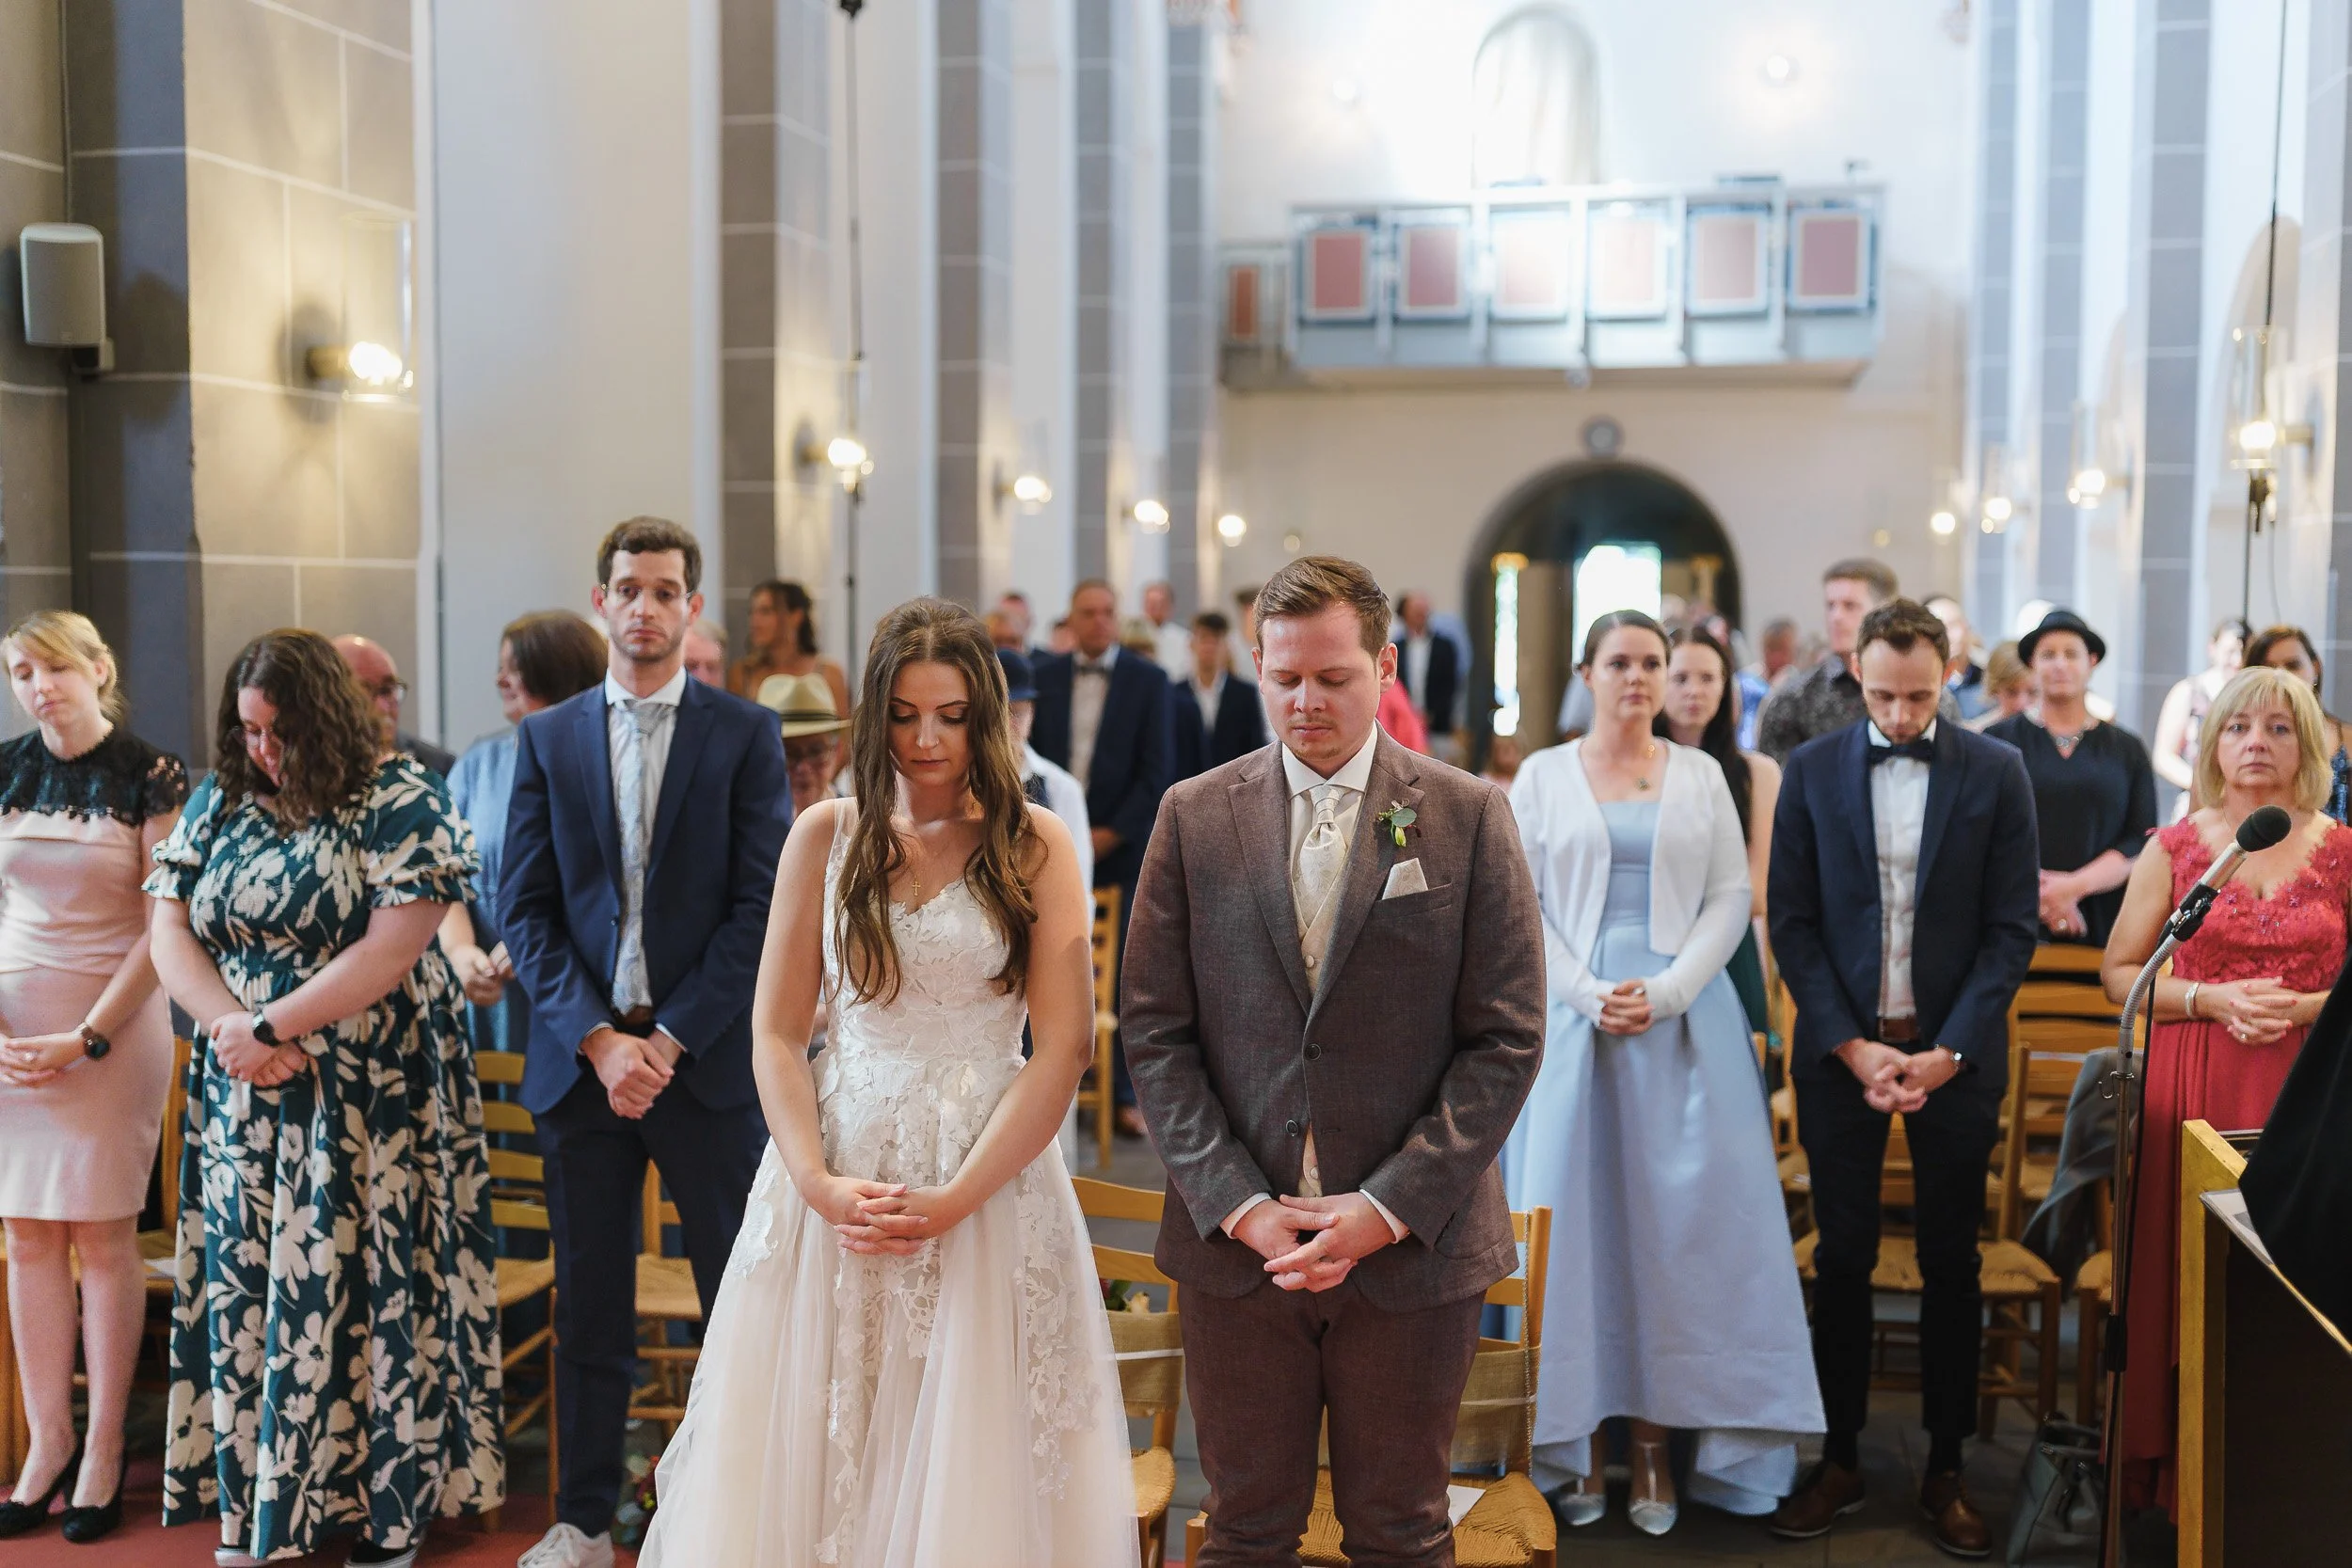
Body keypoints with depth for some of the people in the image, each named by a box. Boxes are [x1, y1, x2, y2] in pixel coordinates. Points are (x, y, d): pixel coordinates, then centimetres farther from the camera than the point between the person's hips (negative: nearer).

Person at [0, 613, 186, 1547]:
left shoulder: (150, 777, -5)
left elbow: (163, 928, -7)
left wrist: (88, 1039, -12)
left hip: (115, 1021, -4)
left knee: (103, 1232, -1)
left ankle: (104, 1451, 9)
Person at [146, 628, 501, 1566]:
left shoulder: (399, 799, -8)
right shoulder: (219, 802, 9)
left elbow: (392, 949, -15)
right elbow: (168, 932, 4)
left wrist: (269, 1026, -15)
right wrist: (231, 1028, -12)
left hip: (369, 1099, -5)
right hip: (244, 1102, 5)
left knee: (365, 1291, 0)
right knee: (246, 1287, 7)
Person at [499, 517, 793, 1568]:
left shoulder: (745, 734, 1)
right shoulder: (547, 739, 9)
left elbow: (760, 905, -5)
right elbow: (526, 910, 4)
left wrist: (671, 1038, -11)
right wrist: (599, 1039, -9)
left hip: (705, 1053, -2)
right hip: (580, 1054, 2)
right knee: (588, 1302, 11)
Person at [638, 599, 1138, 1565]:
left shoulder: (1036, 848, 0)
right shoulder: (826, 836, 5)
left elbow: (1062, 1048, -6)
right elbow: (776, 1033, 3)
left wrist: (955, 1199, -14)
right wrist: (817, 1185, -11)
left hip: (989, 1173, -2)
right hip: (837, 1168, 2)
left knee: (966, 1464, 4)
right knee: (806, 1445, 7)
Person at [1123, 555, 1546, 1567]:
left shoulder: (1470, 818, -2)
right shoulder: (1194, 817, 3)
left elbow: (1506, 1039, -4)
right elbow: (1154, 1030, 1)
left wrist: (1389, 1208, -12)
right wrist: (1236, 1204, -9)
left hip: (1413, 1244, -1)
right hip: (1235, 1243, 1)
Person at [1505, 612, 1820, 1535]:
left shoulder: (1702, 776, 8)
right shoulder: (1544, 776, 6)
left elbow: (1730, 899, 3)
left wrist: (1665, 992, -11)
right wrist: (1590, 995, -11)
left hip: (1685, 1018, 1)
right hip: (1571, 1018, 0)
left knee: (1675, 1224, 0)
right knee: (1574, 1217, 1)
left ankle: (1658, 1442, 8)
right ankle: (1576, 1443, 10)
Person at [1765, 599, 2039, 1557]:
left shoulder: (1996, 772, -1)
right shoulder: (1810, 771, 1)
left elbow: (2012, 928, -2)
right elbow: (1792, 923, 0)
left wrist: (1946, 1052, -10)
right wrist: (1853, 1046, -9)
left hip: (1954, 1053, 0)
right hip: (1841, 1048, 1)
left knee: (1951, 1264, 8)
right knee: (1842, 1260, 7)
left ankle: (1944, 1471, 19)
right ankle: (1839, 1461, 19)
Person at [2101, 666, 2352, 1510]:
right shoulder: (2174, 848, 3)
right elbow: (2119, 973, 4)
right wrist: (2212, 1000, -10)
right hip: (2192, 1083, 0)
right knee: (2187, 1272, 2)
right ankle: (2174, 1466, 15)